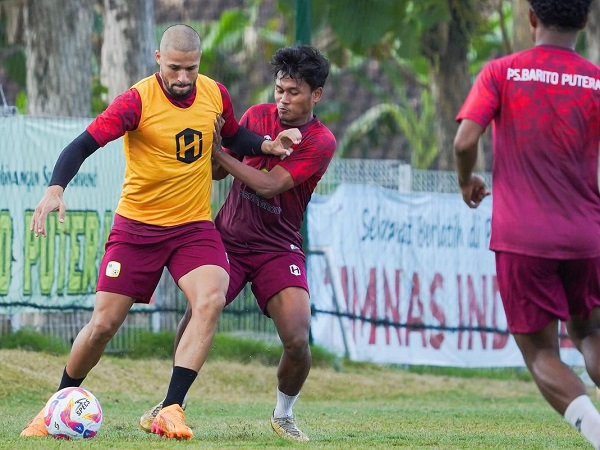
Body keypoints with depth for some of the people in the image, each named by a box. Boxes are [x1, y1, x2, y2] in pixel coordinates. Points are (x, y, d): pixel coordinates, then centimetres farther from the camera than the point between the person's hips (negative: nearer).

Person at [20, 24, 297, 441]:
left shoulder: (215, 95, -1)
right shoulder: (138, 100, -16)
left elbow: (234, 136, 20)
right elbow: (83, 144, -21)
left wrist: (267, 145, 1)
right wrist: (56, 189, -37)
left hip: (194, 226, 2)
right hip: (137, 226, -2)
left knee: (211, 300, -25)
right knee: (104, 323, -1)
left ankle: (171, 409, -25)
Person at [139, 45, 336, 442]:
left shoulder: (321, 142, -10)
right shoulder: (257, 116, 3)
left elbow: (269, 184, -20)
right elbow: (218, 171, 10)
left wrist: (220, 152, -20)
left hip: (278, 248, -2)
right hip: (229, 237, 2)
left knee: (298, 339, -18)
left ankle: (284, 415, 10)